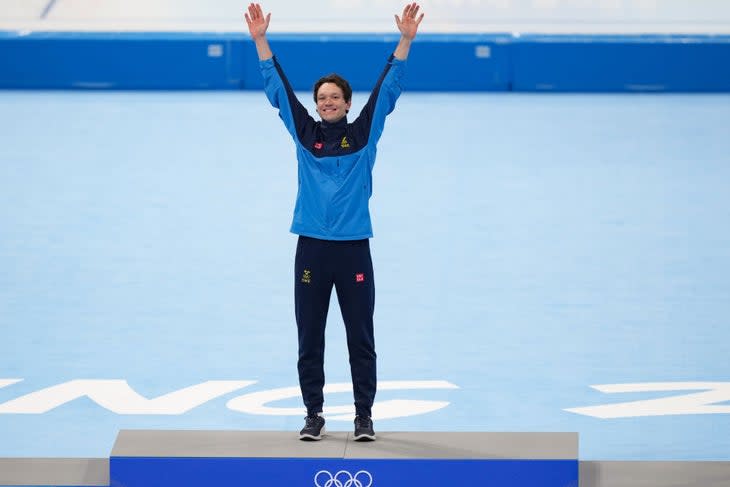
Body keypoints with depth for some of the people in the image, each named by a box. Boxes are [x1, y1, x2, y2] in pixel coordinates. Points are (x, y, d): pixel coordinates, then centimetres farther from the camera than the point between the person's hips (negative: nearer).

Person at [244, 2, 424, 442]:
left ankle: (365, 416, 9)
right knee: (310, 339, 5)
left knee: (361, 339, 3)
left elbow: (387, 89, -2)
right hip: (312, 248, 1)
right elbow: (278, 88, 3)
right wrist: (261, 40, -3)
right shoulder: (305, 134, 5)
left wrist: (405, 41, -9)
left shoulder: (364, 134, 3)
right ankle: (314, 414, 14)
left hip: (354, 248, -1)